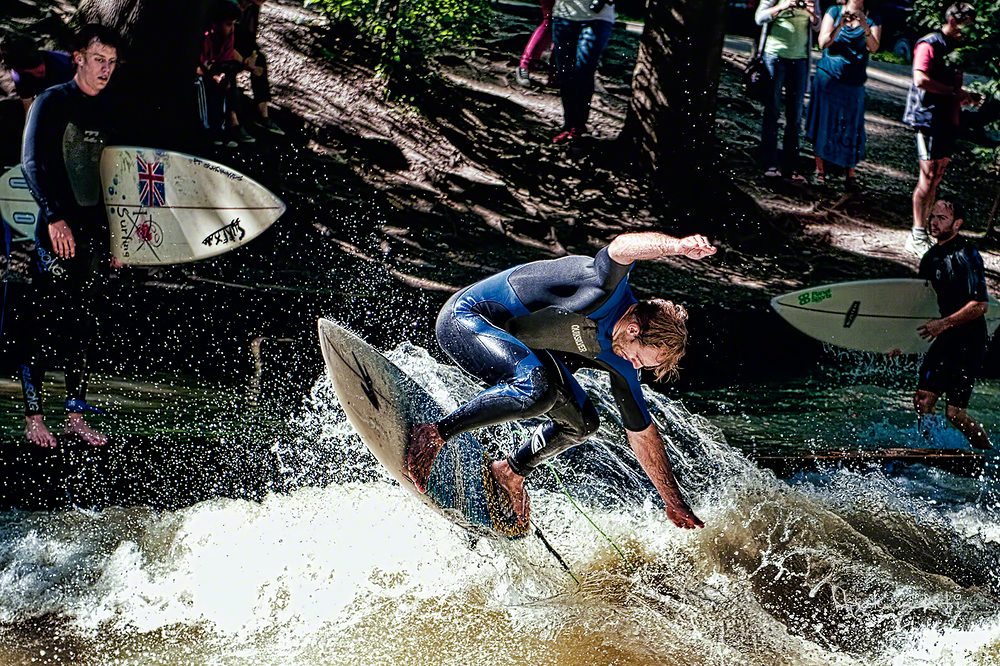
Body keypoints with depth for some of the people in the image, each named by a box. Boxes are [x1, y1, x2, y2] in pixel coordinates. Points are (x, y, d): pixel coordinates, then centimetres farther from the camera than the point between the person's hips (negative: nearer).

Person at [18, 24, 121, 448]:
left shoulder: (104, 110, 16)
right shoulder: (52, 103, -4)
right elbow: (32, 164, -11)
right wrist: (55, 217, -21)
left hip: (95, 231, 7)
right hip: (58, 230, -7)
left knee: (82, 329, 8)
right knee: (44, 326, -5)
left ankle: (76, 416, 13)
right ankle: (33, 417, 0)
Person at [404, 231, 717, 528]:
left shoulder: (619, 364, -3)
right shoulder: (609, 287, -26)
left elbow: (642, 431, 9)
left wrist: (674, 502, 13)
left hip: (513, 340, 9)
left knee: (582, 421, 5)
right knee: (536, 388, -35)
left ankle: (510, 474, 27)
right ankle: (433, 435, -22)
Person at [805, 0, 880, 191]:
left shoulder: (872, 19, 2)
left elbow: (873, 48, -14)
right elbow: (823, 43, -10)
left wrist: (865, 27, -31)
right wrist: (840, 25, -25)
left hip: (853, 84, 1)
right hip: (827, 79, 0)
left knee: (851, 129, 0)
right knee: (823, 125, 2)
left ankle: (851, 174, 3)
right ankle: (820, 170, 9)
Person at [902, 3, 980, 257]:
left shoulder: (956, 48, 17)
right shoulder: (929, 45, -9)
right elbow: (921, 79, -22)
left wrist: (966, 96, 8)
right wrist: (955, 92, -20)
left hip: (949, 120, 9)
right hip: (930, 119, -9)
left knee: (937, 177, 9)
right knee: (928, 176, -10)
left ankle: (923, 230, 14)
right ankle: (917, 237, -7)